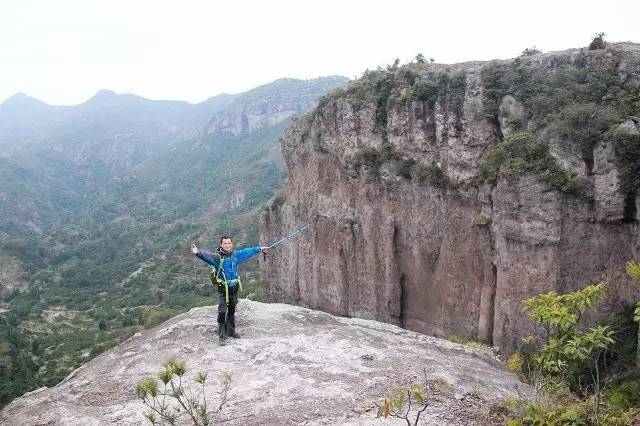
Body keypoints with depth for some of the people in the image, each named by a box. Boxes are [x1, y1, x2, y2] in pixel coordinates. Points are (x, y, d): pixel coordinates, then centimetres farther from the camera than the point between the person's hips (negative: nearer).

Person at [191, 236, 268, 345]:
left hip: (234, 288, 5)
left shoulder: (235, 255, 5)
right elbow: (207, 255, -31)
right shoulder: (217, 256, -12)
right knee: (222, 312, -8)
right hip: (223, 289, -5)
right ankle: (222, 335, 2)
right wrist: (198, 252, -51)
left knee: (232, 310, 18)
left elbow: (248, 251, 19)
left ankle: (231, 331, 33)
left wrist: (260, 249, 29)